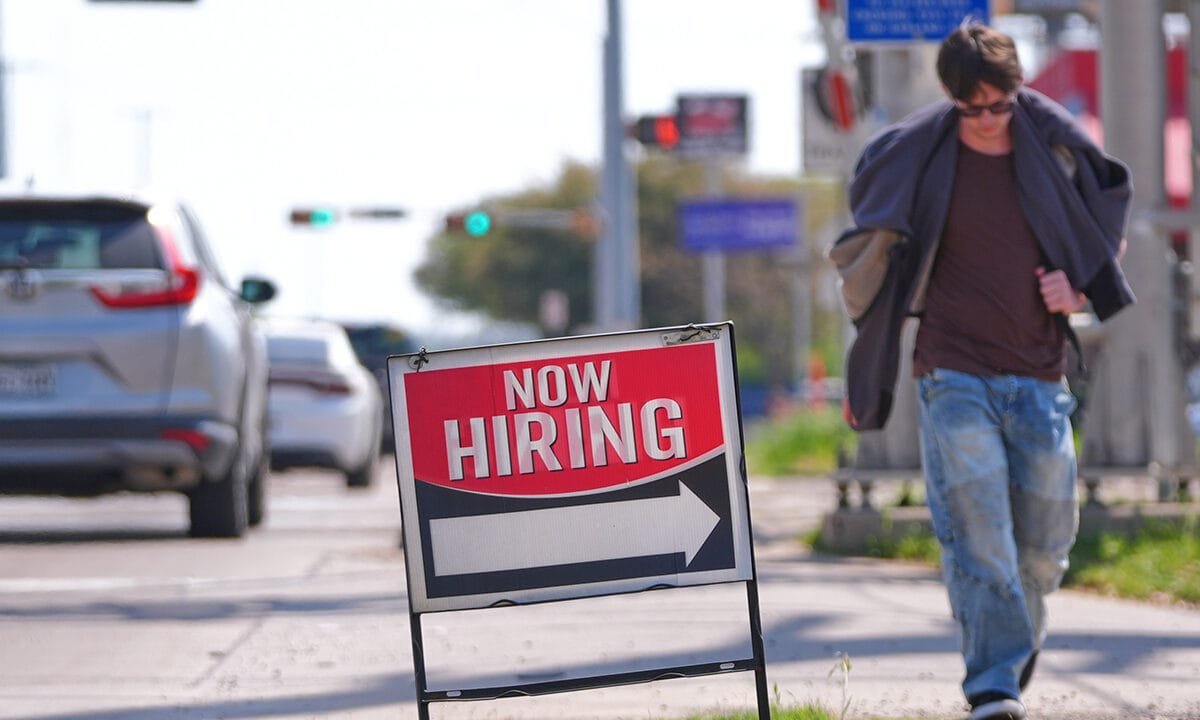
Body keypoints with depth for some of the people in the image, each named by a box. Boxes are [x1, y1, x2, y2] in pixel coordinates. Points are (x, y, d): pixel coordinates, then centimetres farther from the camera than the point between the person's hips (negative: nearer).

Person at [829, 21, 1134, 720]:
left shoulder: (1057, 149, 3)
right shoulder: (915, 156, -2)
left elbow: (1107, 231, 20)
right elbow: (868, 251, 12)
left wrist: (1079, 290, -2)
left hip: (1040, 379, 3)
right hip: (956, 377, -3)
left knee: (1044, 545, 6)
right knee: (975, 532, -15)